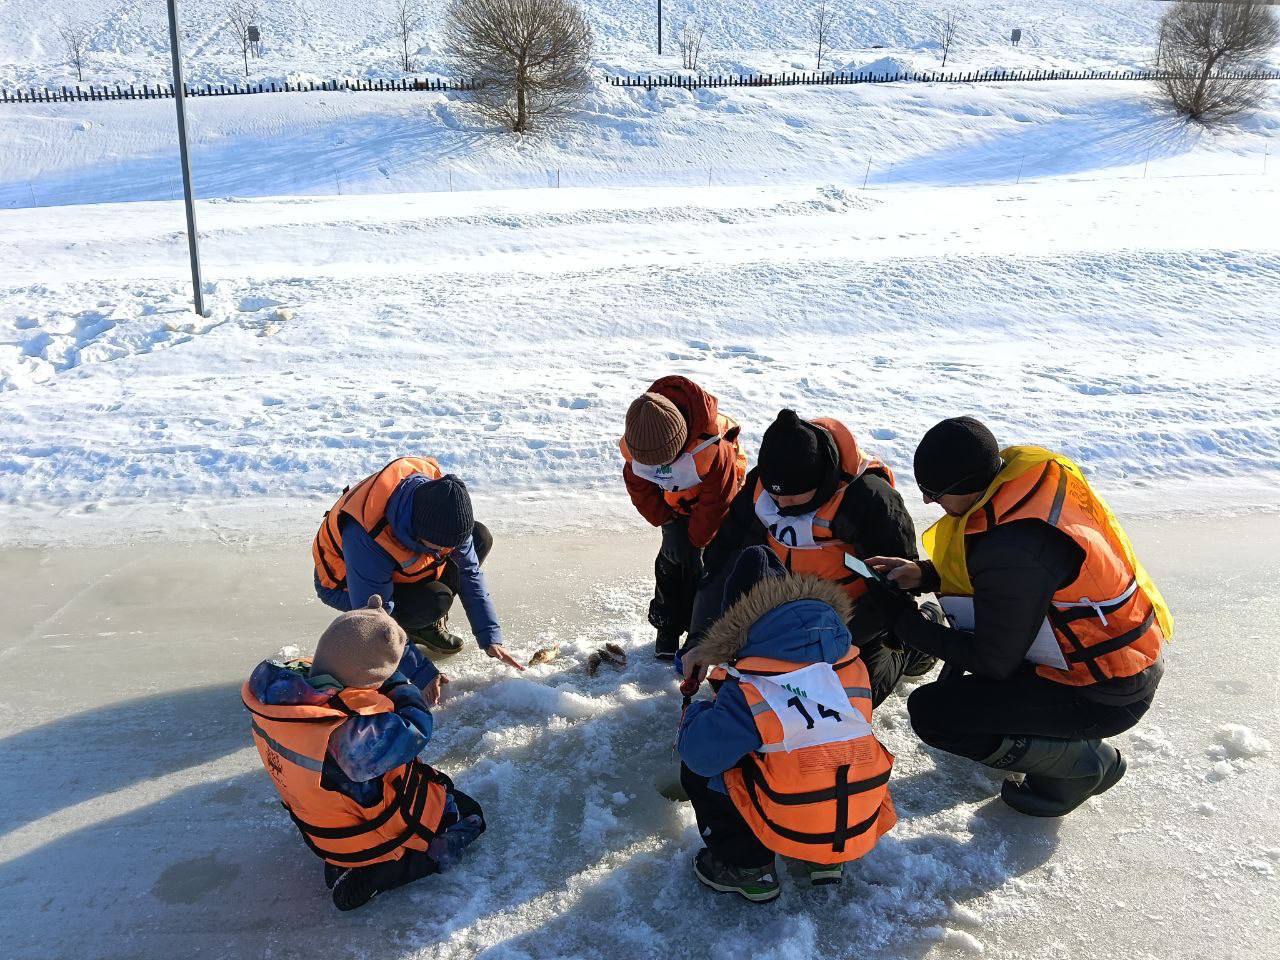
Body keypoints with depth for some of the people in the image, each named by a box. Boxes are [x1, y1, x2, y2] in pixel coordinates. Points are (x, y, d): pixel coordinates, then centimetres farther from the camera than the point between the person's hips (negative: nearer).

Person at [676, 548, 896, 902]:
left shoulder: (749, 690, -19)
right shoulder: (851, 664, -1)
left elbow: (701, 753, -15)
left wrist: (696, 713, 9)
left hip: (790, 830, -5)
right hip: (862, 829, 6)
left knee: (696, 771, 10)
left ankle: (746, 867, 13)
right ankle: (827, 860, 26)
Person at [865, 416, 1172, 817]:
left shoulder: (1013, 553, -33)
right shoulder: (1032, 468, -8)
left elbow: (993, 662, -18)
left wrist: (905, 623, -10)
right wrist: (926, 574, -2)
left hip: (1105, 697, -9)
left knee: (930, 712, -12)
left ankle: (1080, 762, 3)